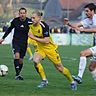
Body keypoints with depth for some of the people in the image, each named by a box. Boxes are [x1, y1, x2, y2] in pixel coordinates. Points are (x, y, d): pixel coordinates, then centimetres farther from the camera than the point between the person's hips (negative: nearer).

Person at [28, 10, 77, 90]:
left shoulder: (44, 26, -25)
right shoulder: (32, 26, -3)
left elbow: (46, 41, -30)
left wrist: (34, 38, -29)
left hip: (50, 48, -5)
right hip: (40, 48, 5)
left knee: (60, 68, 0)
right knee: (35, 61, -24)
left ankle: (72, 82, 22)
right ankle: (44, 80, -8)